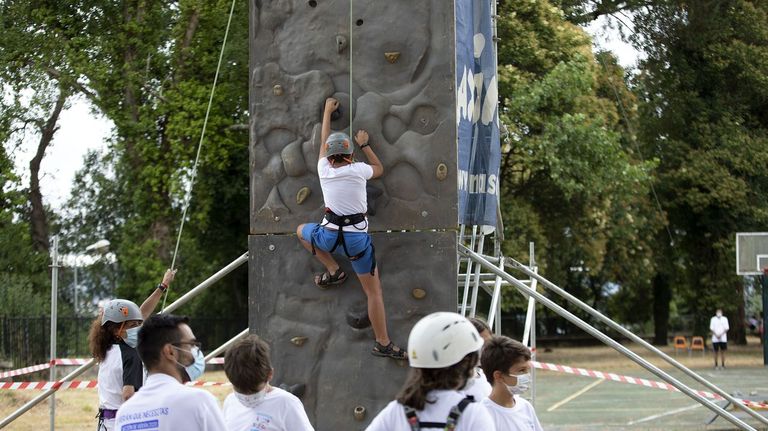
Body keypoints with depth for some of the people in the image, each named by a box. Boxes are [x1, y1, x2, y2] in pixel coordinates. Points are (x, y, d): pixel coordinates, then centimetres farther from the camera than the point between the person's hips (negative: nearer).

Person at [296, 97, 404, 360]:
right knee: (374, 292, 5)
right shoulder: (358, 170, -3)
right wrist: (365, 144, 30)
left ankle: (333, 270, 24)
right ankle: (383, 344, 2)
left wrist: (328, 110, 36)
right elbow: (379, 169, 21)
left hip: (329, 235, 1)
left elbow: (324, 140, 23)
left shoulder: (324, 169, 4)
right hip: (357, 237, -1)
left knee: (301, 231, 34)